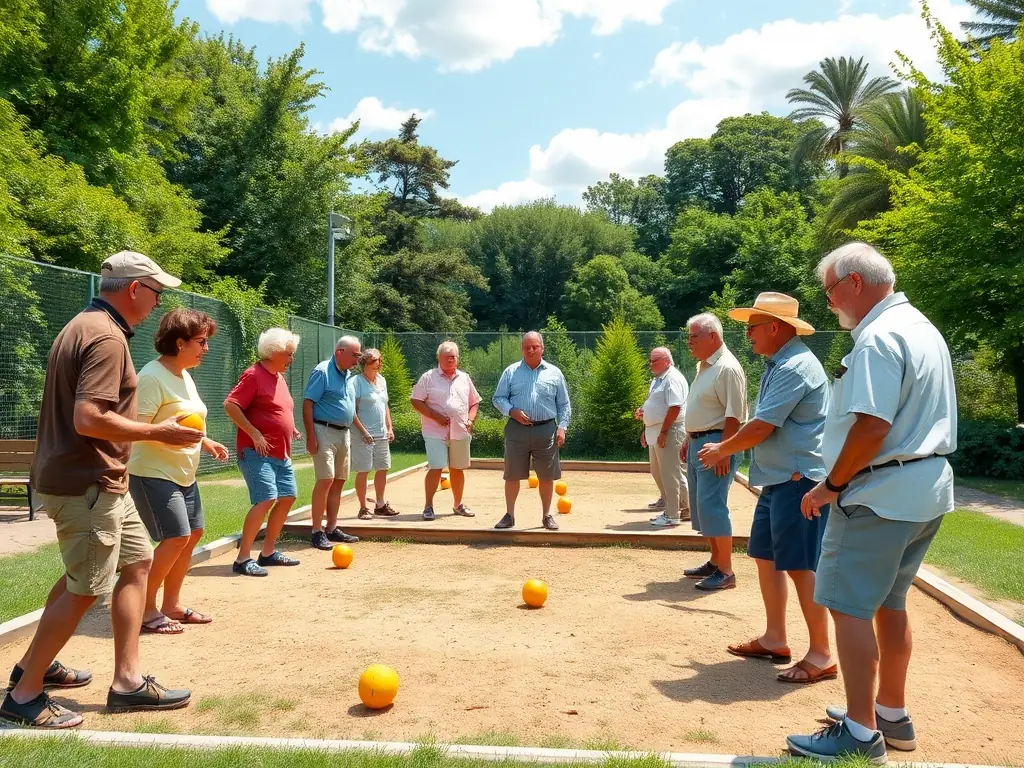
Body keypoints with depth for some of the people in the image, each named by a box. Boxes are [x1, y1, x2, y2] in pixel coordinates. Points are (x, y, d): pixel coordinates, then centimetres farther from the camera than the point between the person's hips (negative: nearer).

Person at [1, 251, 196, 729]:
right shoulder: (107, 336, -19)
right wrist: (156, 432, -18)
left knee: (137, 561, 15)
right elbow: (89, 419, -28)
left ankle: (128, 681, 20)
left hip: (99, 482, 11)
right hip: (87, 485, -11)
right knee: (84, 590, -1)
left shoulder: (84, 327, 14)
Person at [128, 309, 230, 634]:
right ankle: (146, 609, 2)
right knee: (177, 537, -14)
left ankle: (171, 605, 24)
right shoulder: (152, 376, -19)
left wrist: (205, 442, 12)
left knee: (193, 533, 11)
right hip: (153, 473, -10)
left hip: (183, 474, 10)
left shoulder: (185, 375, 10)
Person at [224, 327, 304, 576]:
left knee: (288, 497, 11)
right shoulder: (254, 374, -12)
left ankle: (268, 552, 23)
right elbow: (230, 405, -19)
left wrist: (290, 428, 13)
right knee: (266, 499, -17)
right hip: (257, 452, -10)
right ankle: (242, 559, -9)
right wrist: (255, 434, -22)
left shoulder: (280, 378, 15)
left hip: (281, 453, 10)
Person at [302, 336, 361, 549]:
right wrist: (310, 436, -20)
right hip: (325, 431, -8)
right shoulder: (322, 372, -10)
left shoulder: (348, 374, 14)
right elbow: (307, 404, -14)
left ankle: (332, 528, 19)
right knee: (325, 479, -14)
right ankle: (317, 532, -8)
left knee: (339, 481, 10)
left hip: (343, 433, 8)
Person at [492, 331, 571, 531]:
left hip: (546, 430, 0)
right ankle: (509, 515, 16)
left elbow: (564, 405, 9)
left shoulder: (554, 373, 7)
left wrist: (562, 427, -2)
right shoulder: (511, 372, 5)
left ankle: (547, 515, 20)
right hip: (517, 429, 0)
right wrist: (512, 411, -13)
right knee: (512, 475, 4)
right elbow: (498, 398, 5)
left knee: (547, 476, 6)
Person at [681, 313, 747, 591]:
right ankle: (715, 562, 25)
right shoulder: (703, 366, 15)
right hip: (698, 443, 10)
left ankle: (726, 572, -3)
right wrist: (688, 440, 21)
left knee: (712, 506, -10)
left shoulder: (727, 368, -16)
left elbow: (734, 415, -21)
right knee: (701, 506, 14)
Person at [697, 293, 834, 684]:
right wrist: (728, 449, 14)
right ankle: (775, 639, 25)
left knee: (800, 566, -6)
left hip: (799, 480, -11)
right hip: (780, 477, 11)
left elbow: (761, 427, -20)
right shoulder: (779, 364, 15)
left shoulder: (794, 367, -18)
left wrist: (722, 450, -5)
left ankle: (821, 656, 4)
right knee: (766, 557, 15)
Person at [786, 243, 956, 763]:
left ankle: (861, 734, 4)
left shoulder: (878, 337, -17)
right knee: (889, 602, 18)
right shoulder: (922, 328, 15)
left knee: (848, 605, -3)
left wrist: (831, 485, -14)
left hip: (881, 493, -10)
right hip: (926, 489, 10)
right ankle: (892, 715, 29)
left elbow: (871, 426, -25)